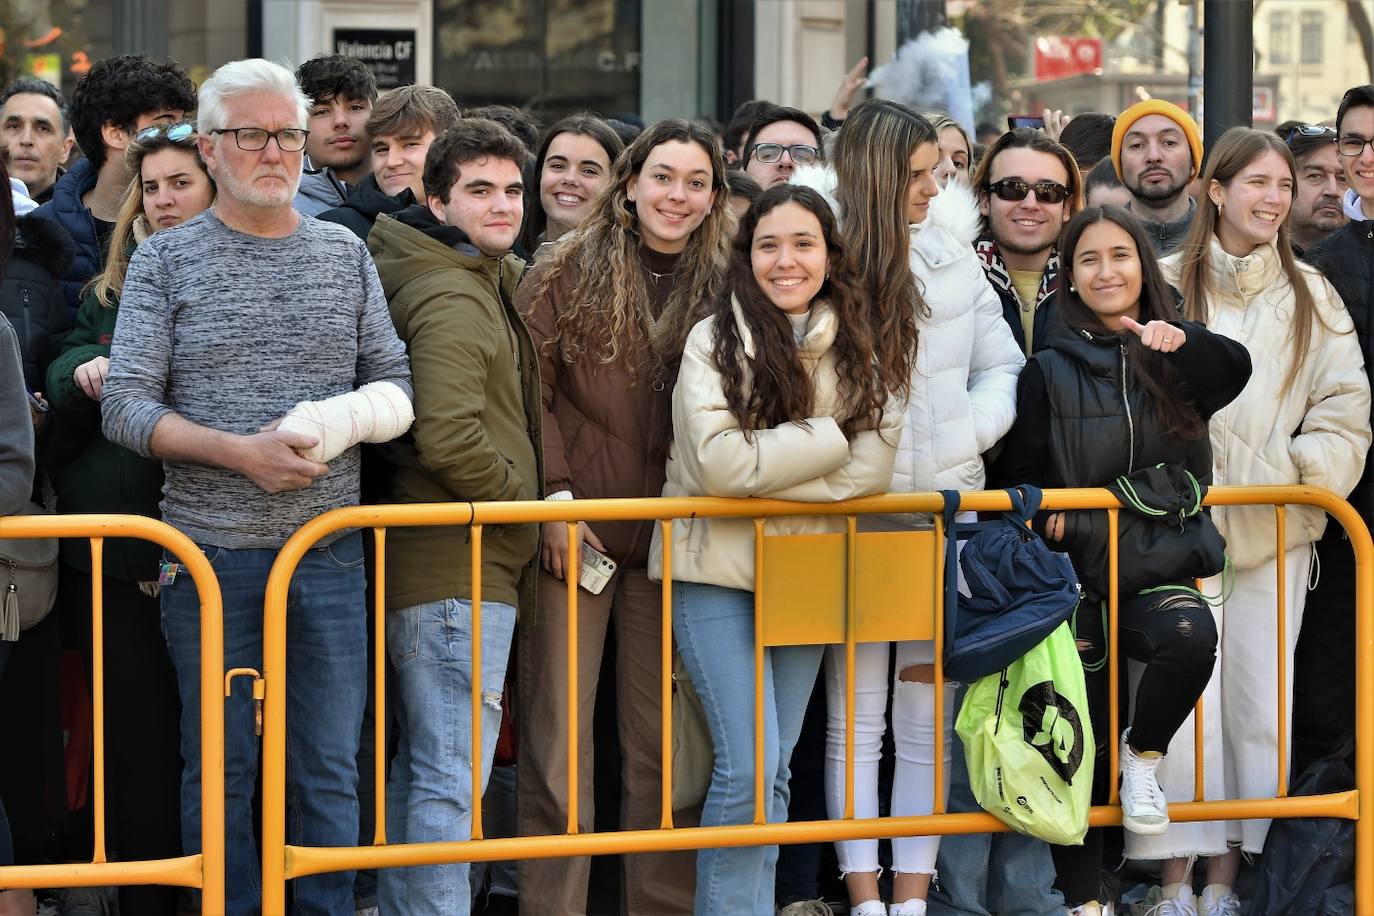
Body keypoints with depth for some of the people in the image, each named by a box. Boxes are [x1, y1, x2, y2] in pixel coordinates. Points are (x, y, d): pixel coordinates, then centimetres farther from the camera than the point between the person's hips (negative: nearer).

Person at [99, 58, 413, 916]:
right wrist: (243, 451, -17)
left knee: (330, 768, 6)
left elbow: (394, 384, 9)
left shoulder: (346, 254, 10)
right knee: (220, 769, 4)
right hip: (211, 554, -2)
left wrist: (336, 424, -13)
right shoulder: (168, 259, 1)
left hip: (330, 554, 3)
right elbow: (126, 406, -6)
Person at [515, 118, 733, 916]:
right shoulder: (568, 276, 0)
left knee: (664, 742, 6)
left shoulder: (722, 291, 7)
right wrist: (554, 494, -10)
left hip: (672, 540, 2)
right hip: (576, 529, -2)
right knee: (559, 735, -1)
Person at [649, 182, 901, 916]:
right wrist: (826, 440, -12)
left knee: (776, 769, 8)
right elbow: (719, 464, -18)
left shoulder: (858, 351, 5)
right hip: (718, 570, -4)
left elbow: (872, 467, -6)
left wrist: (765, 469, -15)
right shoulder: (714, 342, -6)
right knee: (747, 763, -11)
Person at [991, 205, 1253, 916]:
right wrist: (1047, 516, -12)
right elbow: (1016, 479, 7)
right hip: (1074, 569, 0)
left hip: (1155, 564, 0)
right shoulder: (1050, 371, 5)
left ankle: (1144, 755, -4)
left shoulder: (1176, 362, 7)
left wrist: (1182, 341, -33)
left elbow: (1235, 371, -15)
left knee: (1192, 638, -32)